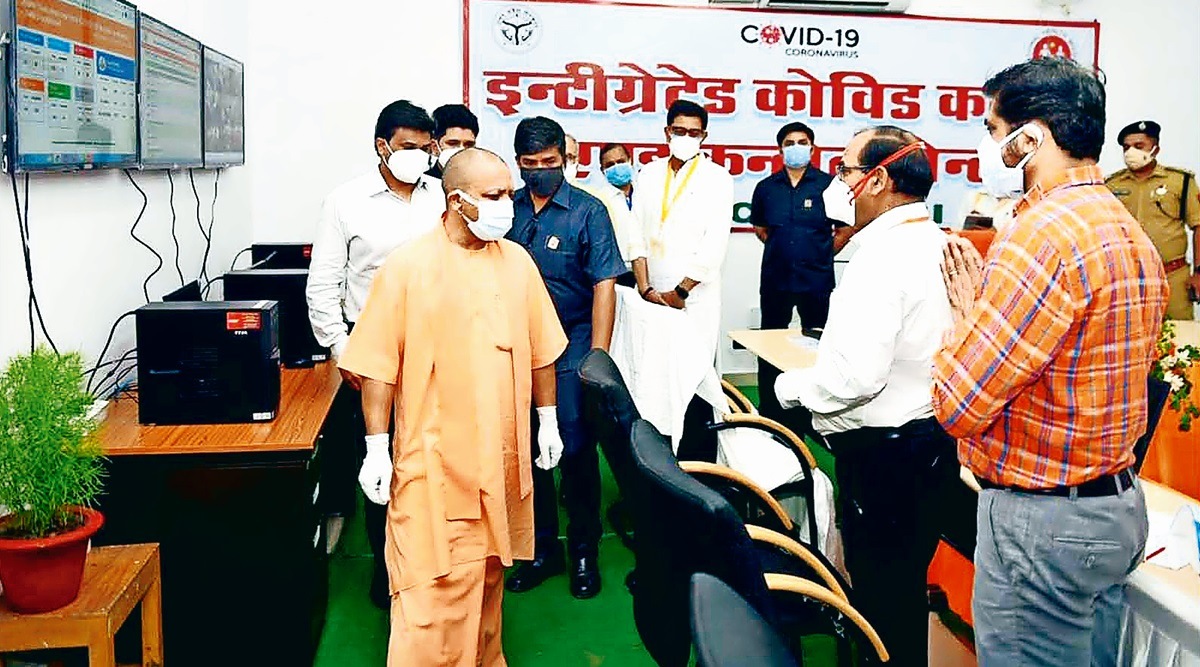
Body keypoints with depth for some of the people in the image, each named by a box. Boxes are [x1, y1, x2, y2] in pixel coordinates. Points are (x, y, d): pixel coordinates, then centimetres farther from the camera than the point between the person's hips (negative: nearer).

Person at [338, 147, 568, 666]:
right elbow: (377, 366, -8)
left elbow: (540, 351, 13)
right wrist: (377, 449, -10)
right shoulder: (408, 266, -8)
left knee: (489, 575, 17)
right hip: (435, 459, -4)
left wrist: (548, 422, 14)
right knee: (435, 588, -3)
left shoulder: (517, 260, 7)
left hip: (501, 457, 5)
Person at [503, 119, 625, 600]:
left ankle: (584, 551, 19)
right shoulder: (508, 209, 4)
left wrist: (598, 357, -15)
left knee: (576, 449, 0)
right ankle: (542, 548, 27)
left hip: (571, 348, -3)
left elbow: (604, 285, -9)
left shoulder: (587, 211, -5)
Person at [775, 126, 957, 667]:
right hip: (932, 438, 10)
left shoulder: (882, 257, -21)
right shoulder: (938, 243, 9)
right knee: (906, 586, 21)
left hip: (883, 453, -9)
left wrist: (791, 386, -11)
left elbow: (856, 376, -28)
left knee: (882, 597, 6)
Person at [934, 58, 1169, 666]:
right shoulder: (1133, 233, 10)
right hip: (1119, 503, 10)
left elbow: (957, 405, -22)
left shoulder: (1041, 235, -22)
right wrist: (986, 311, 11)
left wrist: (964, 315, -5)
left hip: (1043, 522, -10)